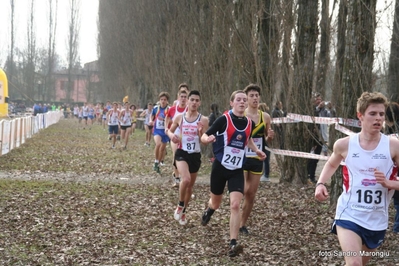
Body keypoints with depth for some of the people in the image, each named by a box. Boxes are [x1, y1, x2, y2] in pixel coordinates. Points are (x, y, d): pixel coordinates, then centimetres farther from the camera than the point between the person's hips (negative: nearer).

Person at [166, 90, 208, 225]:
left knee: (191, 185, 13)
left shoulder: (203, 120, -5)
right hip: (182, 153, -2)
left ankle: (183, 211, 34)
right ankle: (180, 206, -2)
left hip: (195, 155, 2)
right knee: (186, 179, -26)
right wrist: (172, 135, -8)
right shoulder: (179, 117, -1)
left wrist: (201, 132, -27)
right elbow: (169, 131, 14)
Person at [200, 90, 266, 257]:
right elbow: (204, 137, -12)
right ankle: (209, 211, 55)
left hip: (237, 170, 2)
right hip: (220, 167, -2)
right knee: (216, 203, 17)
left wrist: (256, 150, 7)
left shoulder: (250, 123, 1)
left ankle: (233, 244, -13)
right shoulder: (224, 119, -14)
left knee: (235, 205, -13)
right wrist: (207, 139, -36)